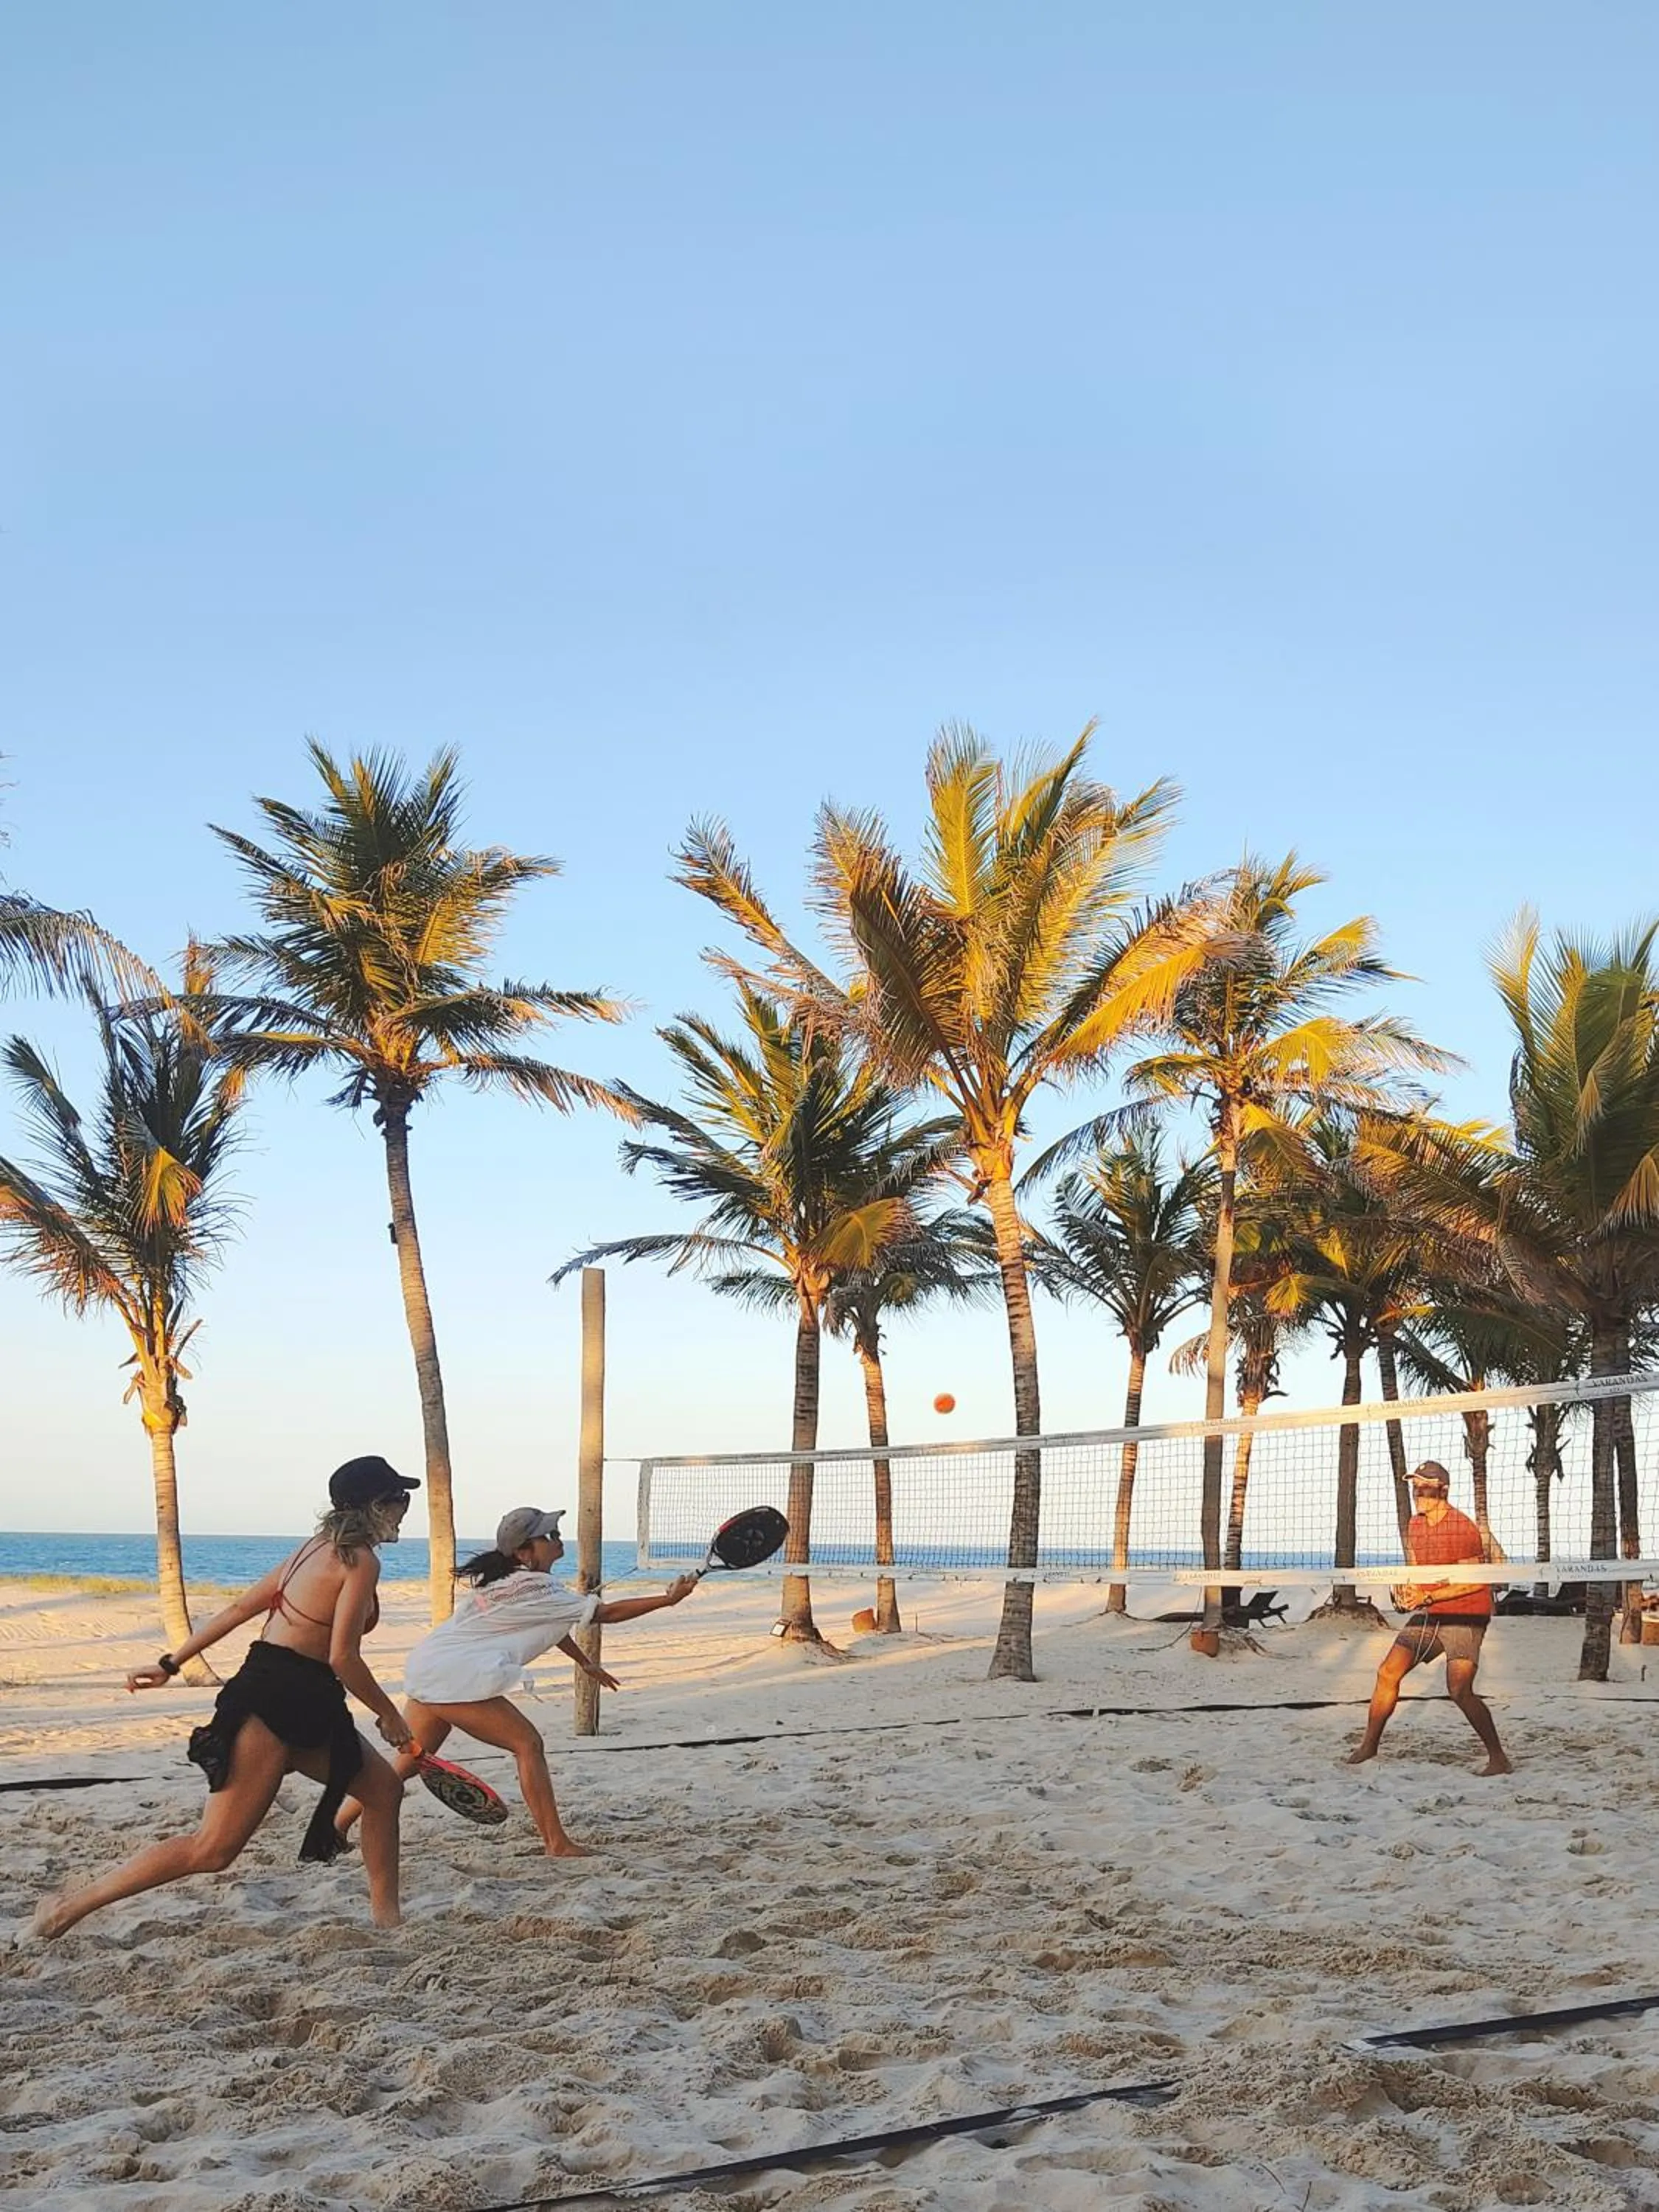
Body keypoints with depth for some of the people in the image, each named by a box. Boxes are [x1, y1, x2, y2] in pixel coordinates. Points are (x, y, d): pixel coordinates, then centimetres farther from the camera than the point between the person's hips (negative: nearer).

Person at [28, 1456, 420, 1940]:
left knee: (384, 1788, 12)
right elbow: (343, 1658, -18)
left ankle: (386, 1917, 19)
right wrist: (389, 1715, -5)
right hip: (274, 1704, -10)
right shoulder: (361, 1562, -12)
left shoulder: (318, 1549, 15)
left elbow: (237, 1610, 15)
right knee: (214, 1850, -8)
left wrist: (171, 1664, 18)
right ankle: (71, 1905, 0)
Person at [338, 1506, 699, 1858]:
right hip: (458, 1679, -10)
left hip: (426, 1668, 10)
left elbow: (549, 1625, 30)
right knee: (528, 1744, -5)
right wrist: (668, 1600, -14)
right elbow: (606, 1613, -15)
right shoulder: (537, 1590, -15)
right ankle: (557, 1843, -5)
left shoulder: (510, 1580, 14)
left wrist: (585, 1662, 36)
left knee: (410, 1762, 18)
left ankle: (337, 1825, 20)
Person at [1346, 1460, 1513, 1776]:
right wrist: (1407, 1588, -2)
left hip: (1464, 1616, -8)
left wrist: (1428, 1597, -21)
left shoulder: (1462, 1528, -16)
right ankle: (1369, 1745, 16)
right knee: (1388, 1673, 2)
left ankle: (1499, 1758, -8)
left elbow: (1476, 1582, -17)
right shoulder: (1415, 1525, 9)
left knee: (1459, 1691, -20)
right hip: (1429, 1616, 8)